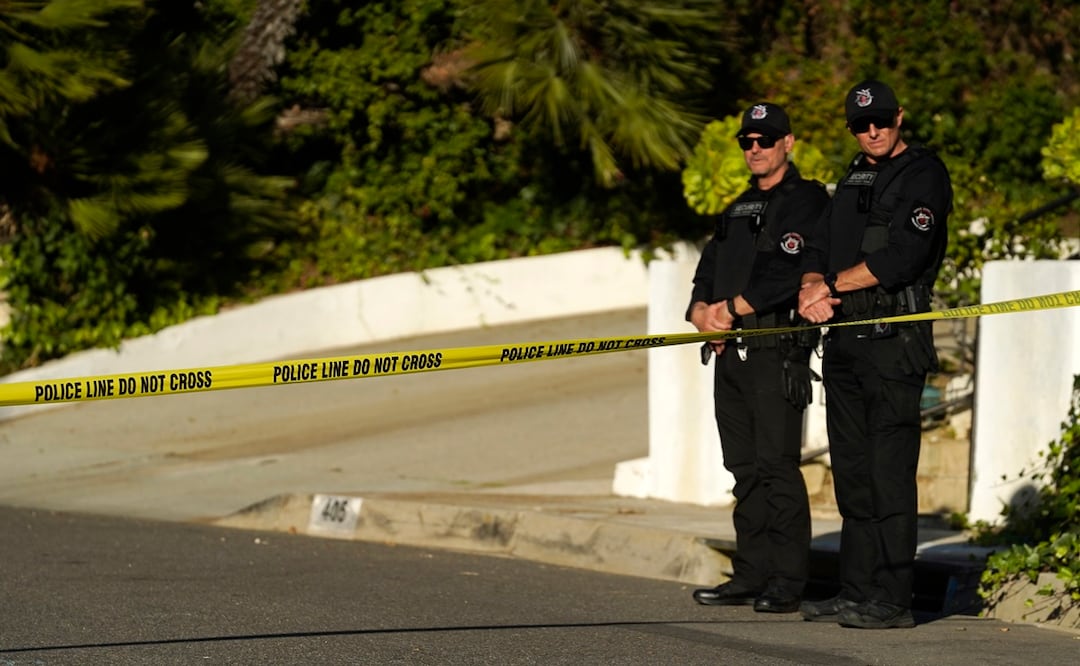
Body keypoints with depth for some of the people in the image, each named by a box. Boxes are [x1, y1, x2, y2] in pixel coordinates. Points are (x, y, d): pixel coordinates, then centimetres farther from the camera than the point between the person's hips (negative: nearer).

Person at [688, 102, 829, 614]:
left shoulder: (808, 201, -3)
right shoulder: (738, 210, 23)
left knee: (776, 465, -11)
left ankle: (787, 584, -9)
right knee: (745, 468, 9)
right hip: (731, 353, 8)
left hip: (778, 353, -8)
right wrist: (703, 310, -3)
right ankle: (751, 576, 13)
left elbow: (786, 271, -15)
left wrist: (731, 309, -15)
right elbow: (709, 268, 17)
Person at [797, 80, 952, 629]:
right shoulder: (853, 180, 21)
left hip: (894, 341, -8)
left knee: (889, 472, -10)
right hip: (844, 342, 8)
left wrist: (833, 285, -7)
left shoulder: (924, 174, -4)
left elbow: (901, 258, -15)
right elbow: (819, 247, 18)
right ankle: (856, 592, 13)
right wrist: (813, 287, -5)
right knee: (852, 470, 9)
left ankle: (892, 600, -10)